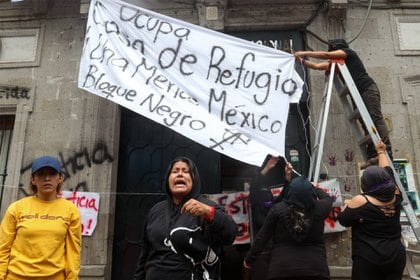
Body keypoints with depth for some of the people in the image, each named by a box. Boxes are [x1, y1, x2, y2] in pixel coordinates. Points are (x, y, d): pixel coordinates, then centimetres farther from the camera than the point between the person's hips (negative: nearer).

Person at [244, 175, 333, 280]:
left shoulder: (278, 209, -8)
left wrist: (249, 259, 9)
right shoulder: (319, 209, -4)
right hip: (316, 269, 1)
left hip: (282, 269, -1)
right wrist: (313, 187, 37)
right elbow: (328, 198, 20)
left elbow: (262, 238, -3)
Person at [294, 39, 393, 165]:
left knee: (376, 119, -17)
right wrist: (303, 60, 12)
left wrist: (305, 53, -5)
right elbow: (317, 66, 19)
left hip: (369, 89, -8)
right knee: (366, 124, -3)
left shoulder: (349, 52, 2)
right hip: (358, 93, 8)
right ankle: (372, 155, -10)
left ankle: (387, 153, -24)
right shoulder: (337, 62, 23)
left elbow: (326, 55, -8)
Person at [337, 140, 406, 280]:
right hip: (396, 257, 6)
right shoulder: (395, 196, -1)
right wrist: (381, 152, 29)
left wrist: (347, 205, 12)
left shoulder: (360, 201, -16)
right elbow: (388, 172, 15)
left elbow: (343, 220, -5)